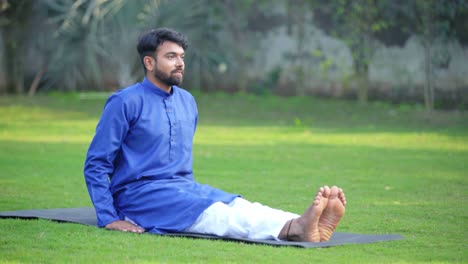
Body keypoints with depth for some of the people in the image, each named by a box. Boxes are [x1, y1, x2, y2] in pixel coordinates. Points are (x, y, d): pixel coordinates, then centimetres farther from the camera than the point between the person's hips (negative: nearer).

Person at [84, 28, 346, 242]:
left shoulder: (187, 101, 14)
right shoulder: (125, 103, -8)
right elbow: (96, 164, -9)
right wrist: (108, 218, -16)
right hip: (140, 193, -7)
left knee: (236, 205, -23)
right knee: (211, 212, -32)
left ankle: (299, 227, -49)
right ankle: (292, 230, -58)